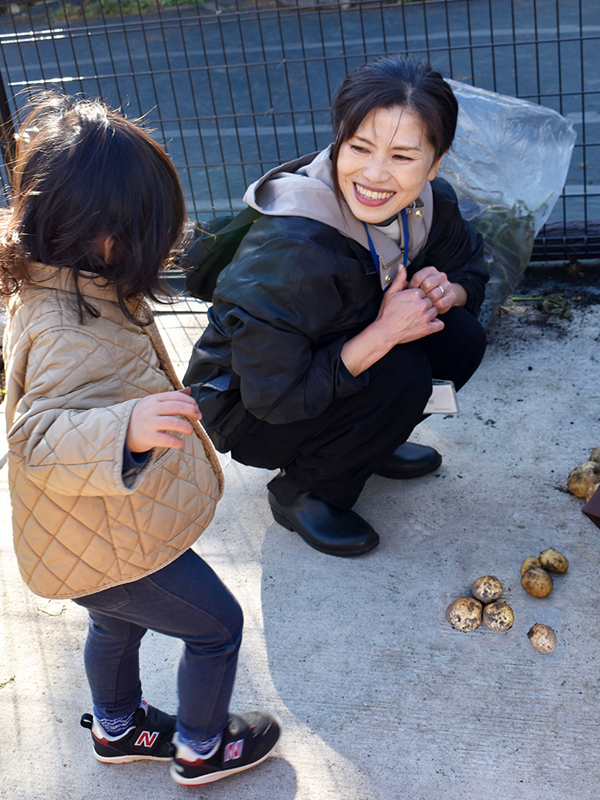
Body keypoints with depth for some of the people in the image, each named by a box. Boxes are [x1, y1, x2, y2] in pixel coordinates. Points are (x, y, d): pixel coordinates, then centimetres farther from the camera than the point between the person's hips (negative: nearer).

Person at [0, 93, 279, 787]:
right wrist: (127, 429, -58)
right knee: (216, 625, 12)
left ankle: (116, 729, 58)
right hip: (109, 546, -9)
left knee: (117, 623, 32)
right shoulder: (73, 331, -37)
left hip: (86, 530, 10)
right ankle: (201, 749, 36)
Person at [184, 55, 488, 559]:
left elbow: (470, 271, 6)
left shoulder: (428, 202, -14)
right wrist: (383, 333, -35)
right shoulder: (291, 252, -36)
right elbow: (274, 395, -33)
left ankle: (366, 443, 10)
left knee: (461, 337, -13)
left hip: (335, 359, 7)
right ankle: (302, 493, -4)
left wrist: (446, 293, -18)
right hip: (245, 408, -6)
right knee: (401, 376, -28)